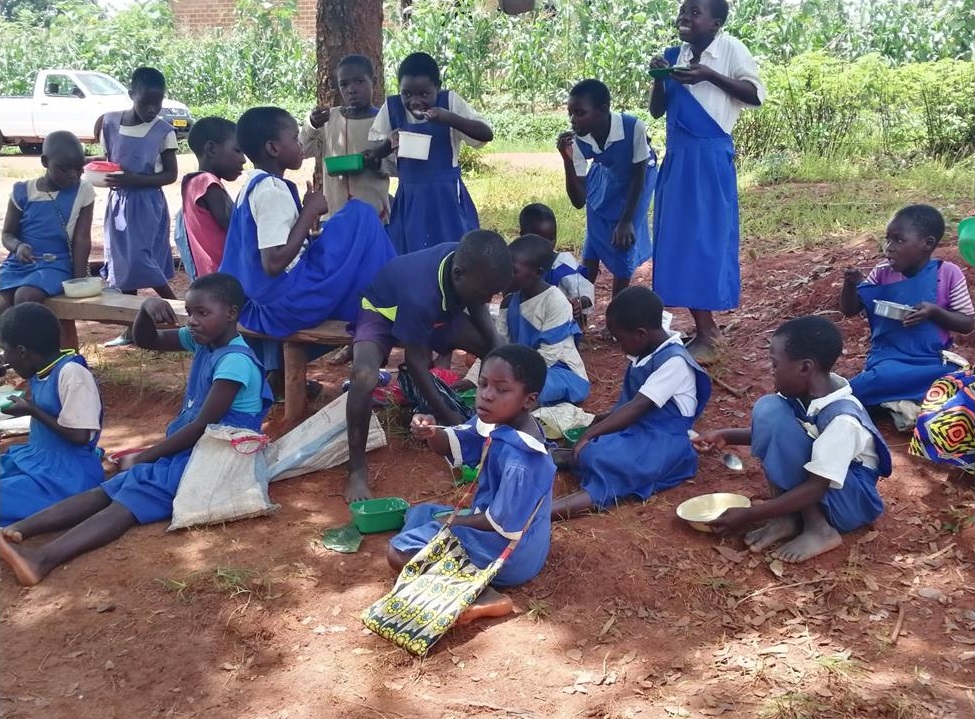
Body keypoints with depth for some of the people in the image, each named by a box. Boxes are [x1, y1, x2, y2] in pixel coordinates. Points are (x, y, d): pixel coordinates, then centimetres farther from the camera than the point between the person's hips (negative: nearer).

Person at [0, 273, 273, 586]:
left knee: (129, 501, -27)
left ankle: (43, 558, -42)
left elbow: (203, 426, -20)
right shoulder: (203, 340, 10)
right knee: (107, 491, -9)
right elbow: (145, 340, 15)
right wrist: (147, 308, -9)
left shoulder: (235, 361, -19)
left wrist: (143, 457, -12)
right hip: (185, 451, 9)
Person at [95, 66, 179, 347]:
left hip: (147, 204, -5)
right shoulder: (109, 122, 1)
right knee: (122, 264, 8)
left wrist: (134, 179, -19)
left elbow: (170, 175, -8)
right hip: (118, 202, 5)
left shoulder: (164, 131, -9)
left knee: (142, 264, -11)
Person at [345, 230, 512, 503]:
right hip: (381, 312, -7)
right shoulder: (420, 295, -42)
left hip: (438, 312, 7)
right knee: (364, 377, -36)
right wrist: (447, 417, -22)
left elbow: (477, 308, -3)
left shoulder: (467, 259, -24)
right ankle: (357, 470, -19)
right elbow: (416, 361, -29)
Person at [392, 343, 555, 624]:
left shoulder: (520, 459, -31)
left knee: (399, 552, -11)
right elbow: (452, 446, 2)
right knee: (418, 514, 22)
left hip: (510, 552, -10)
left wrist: (455, 522, -9)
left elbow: (503, 524, -26)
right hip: (496, 521, 10)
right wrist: (432, 432, -22)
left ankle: (481, 595, -21)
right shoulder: (498, 421, -5)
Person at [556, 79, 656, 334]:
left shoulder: (633, 128, -41)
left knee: (624, 245, -8)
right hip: (604, 177, 3)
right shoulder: (578, 140, -31)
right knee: (593, 245, 0)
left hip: (638, 176, -3)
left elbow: (638, 175, -22)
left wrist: (626, 221, -18)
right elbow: (578, 201, -26)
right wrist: (567, 161, -41)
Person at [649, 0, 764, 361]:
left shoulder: (731, 49, -4)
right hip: (676, 158, 6)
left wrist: (710, 75, -19)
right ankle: (703, 328, 15)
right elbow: (656, 110, 13)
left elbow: (757, 95, -10)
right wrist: (659, 77, -5)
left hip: (710, 158, -6)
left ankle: (707, 335, 1)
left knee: (706, 240, -5)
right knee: (677, 240, 6)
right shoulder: (673, 56, 10)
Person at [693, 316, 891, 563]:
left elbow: (816, 488, -31)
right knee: (768, 410, -13)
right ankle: (786, 518, -8)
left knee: (777, 420, -26)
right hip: (809, 480, 8)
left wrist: (749, 515, -30)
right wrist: (727, 436, -3)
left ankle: (819, 528, -15)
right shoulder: (803, 392, -9)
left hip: (850, 502, -7)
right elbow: (771, 431, 10)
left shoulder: (842, 419, -30)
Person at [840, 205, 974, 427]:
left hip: (931, 361, 0)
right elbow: (850, 310, 8)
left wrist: (935, 312, -19)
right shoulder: (883, 273, 2)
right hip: (888, 358, 0)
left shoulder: (948, 273, -5)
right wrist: (850, 284, -13)